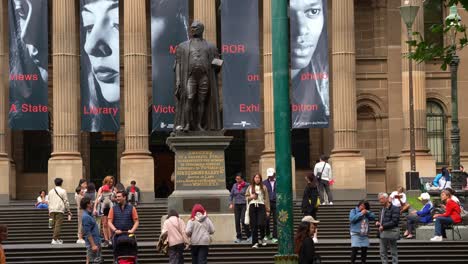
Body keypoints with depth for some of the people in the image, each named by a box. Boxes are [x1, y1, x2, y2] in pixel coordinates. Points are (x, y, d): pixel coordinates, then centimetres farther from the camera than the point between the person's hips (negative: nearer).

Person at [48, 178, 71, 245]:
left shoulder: (51, 191, 16)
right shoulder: (63, 191, 1)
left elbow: (49, 202, 18)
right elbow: (66, 202, 0)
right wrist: (68, 211, 7)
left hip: (52, 210, 5)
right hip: (59, 210, -5)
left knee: (55, 225, 12)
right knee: (58, 225, -9)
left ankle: (58, 239, 15)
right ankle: (54, 239, -19)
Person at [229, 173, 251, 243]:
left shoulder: (247, 185, -3)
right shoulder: (234, 186, 10)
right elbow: (231, 195, 16)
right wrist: (231, 203, 6)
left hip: (244, 205, -5)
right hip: (236, 205, 5)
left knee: (243, 221, -13)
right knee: (237, 221, 3)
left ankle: (249, 236, 3)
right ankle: (238, 237, 11)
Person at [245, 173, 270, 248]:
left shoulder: (263, 187, 8)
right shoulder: (250, 187, 14)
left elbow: (266, 199, 7)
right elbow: (246, 197, 17)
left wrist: (267, 210, 2)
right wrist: (251, 197, -5)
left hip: (261, 206, -2)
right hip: (252, 206, 2)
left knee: (261, 224, -15)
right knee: (254, 226, -2)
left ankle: (262, 238, 12)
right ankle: (255, 242, 3)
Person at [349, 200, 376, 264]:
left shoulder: (366, 212, 16)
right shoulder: (353, 211, 3)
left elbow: (373, 217, 6)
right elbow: (352, 219, -13)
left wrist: (368, 212, -7)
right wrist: (361, 214, -13)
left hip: (365, 235, 5)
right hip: (356, 234, -5)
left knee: (364, 249, 4)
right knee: (355, 249, -13)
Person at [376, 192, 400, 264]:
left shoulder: (395, 209, -8)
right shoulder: (383, 209, 17)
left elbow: (394, 221, -17)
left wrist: (383, 226, -17)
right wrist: (378, 223, 4)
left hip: (391, 233, -8)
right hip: (383, 234, 8)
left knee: (394, 252, -1)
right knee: (382, 252, 7)